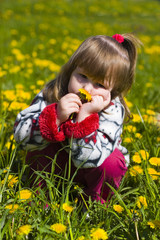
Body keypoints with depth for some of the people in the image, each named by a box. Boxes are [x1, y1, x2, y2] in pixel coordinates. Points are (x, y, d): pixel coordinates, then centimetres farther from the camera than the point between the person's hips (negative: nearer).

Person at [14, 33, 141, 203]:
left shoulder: (112, 110, -27)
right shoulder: (51, 94, -22)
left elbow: (88, 159, -39)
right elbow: (21, 136, -28)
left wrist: (85, 116, -47)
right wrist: (55, 117, -42)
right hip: (55, 165, 1)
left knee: (111, 164, -32)